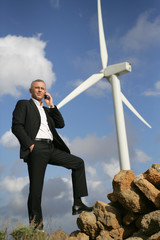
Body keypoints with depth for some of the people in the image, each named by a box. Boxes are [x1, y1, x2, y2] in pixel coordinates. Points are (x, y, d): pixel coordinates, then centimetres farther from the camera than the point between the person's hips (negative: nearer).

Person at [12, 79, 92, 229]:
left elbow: (60, 124, 16)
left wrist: (51, 105, 12)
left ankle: (77, 204, 1)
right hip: (36, 149, -7)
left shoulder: (47, 110, 29)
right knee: (36, 187, -8)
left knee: (78, 163, 3)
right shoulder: (23, 104, 10)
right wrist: (30, 145, -14)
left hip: (51, 149, 7)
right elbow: (16, 126, -4)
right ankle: (35, 225, 0)